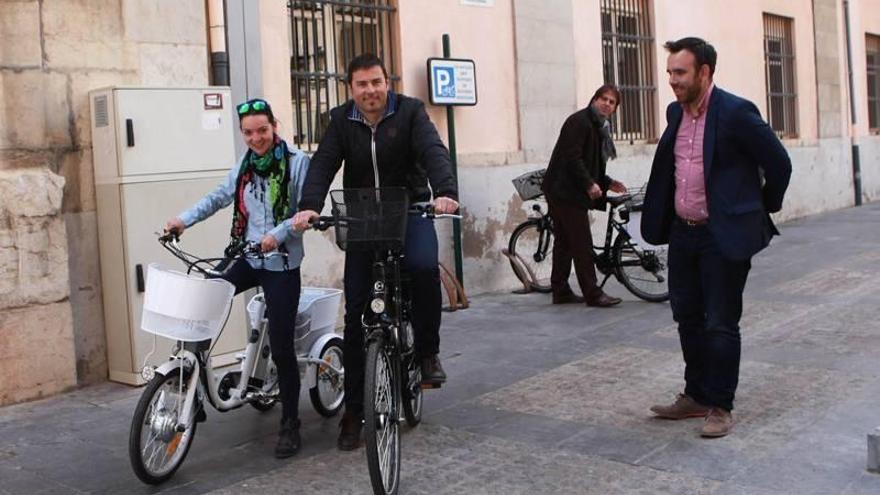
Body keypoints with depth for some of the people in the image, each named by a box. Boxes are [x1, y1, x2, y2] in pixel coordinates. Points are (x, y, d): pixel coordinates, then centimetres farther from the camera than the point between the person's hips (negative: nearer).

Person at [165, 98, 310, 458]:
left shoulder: (297, 163, -9)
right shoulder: (244, 167, 10)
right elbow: (217, 198, 8)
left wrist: (278, 233, -27)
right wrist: (184, 219, -4)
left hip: (281, 264, -6)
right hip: (248, 258, 6)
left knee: (281, 347, -3)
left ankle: (290, 425, 11)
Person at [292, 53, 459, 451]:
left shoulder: (410, 112, -5)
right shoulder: (341, 121, 1)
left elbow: (433, 152, -19)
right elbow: (323, 164, -10)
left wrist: (445, 192, -38)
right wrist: (308, 206, -28)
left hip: (410, 210, -2)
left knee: (423, 267, -34)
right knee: (356, 312, -1)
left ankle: (427, 352, -8)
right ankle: (354, 410, 9)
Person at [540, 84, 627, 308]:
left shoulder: (599, 128, 20)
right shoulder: (579, 121, -11)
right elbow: (572, 157, -20)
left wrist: (608, 183, 13)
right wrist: (589, 184, -22)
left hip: (565, 191, 10)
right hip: (565, 190, -10)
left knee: (564, 242, 12)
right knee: (582, 244, -8)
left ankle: (560, 291, 18)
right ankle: (593, 294, -5)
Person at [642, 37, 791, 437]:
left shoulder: (736, 112, -15)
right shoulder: (675, 112, 7)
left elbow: (779, 164, -7)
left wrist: (763, 210, 4)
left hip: (725, 236, -7)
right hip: (682, 232, 7)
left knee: (721, 325, 1)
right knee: (688, 319, 14)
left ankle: (720, 406, 14)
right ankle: (696, 396, 28)